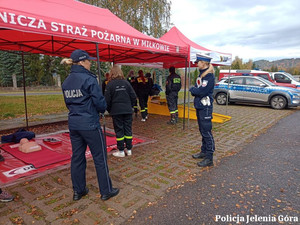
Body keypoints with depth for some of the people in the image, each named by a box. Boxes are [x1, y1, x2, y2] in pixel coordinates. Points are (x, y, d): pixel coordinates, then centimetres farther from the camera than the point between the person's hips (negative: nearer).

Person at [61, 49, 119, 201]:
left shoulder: (66, 82, 9)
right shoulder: (89, 79, -14)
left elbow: (68, 102, 16)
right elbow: (100, 102, -15)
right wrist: (102, 110, 5)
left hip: (73, 124, 8)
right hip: (90, 124, -7)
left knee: (77, 157, 15)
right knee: (100, 158, 5)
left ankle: (78, 191, 28)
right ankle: (106, 191, 18)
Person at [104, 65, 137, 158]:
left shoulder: (110, 84, -5)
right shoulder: (126, 83, 3)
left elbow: (107, 100, -6)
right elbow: (133, 97, 3)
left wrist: (109, 110, 8)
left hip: (116, 111, -3)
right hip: (128, 111, 3)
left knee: (119, 130, 4)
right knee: (128, 129, 10)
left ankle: (121, 151, 11)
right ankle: (129, 149, 18)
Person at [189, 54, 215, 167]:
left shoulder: (209, 76, -15)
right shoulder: (201, 74, 15)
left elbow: (202, 92, -22)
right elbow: (196, 89, 15)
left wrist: (192, 90, -6)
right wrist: (195, 90, -7)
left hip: (205, 107, -10)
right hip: (199, 107, 10)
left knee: (207, 132, -6)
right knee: (202, 131, 17)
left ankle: (209, 158, 0)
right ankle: (204, 152, 30)